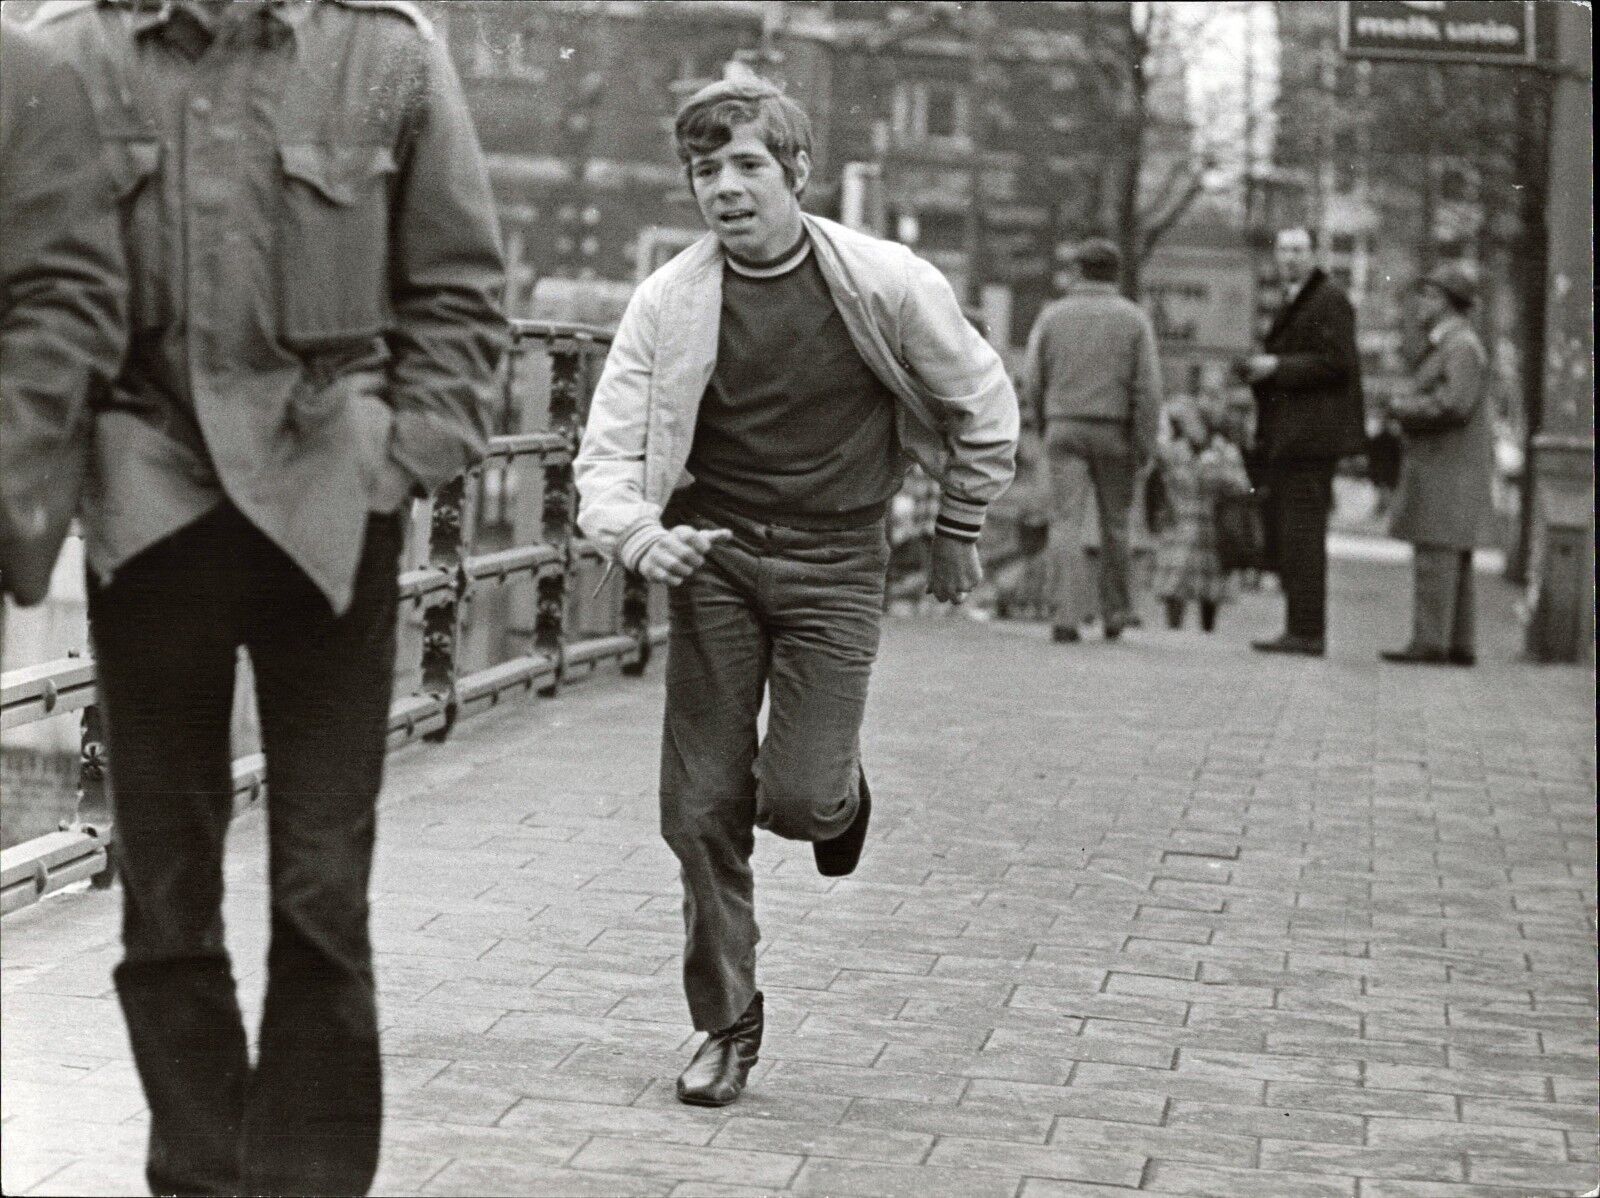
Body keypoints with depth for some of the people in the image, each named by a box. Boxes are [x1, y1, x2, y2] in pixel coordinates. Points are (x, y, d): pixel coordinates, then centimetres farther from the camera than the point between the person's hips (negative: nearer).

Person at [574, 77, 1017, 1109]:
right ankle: (727, 1028, 17)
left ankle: (841, 793, 28)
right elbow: (610, 452, -6)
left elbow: (985, 406, 7)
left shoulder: (888, 284, -8)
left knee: (798, 799, -12)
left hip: (835, 561, -1)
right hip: (714, 558, 2)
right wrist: (640, 537, -26)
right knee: (703, 811, 0)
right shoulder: (670, 302, -6)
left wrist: (959, 533, 13)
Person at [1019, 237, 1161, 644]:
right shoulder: (1133, 318, 1)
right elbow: (1148, 386, -6)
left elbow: (1032, 381, 2)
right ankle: (1115, 613, 24)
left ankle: (1068, 614, -18)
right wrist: (1144, 446, -3)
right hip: (1115, 431, 0)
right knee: (1115, 523, 14)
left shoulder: (1053, 315, 3)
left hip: (1064, 428, 0)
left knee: (1067, 523, -4)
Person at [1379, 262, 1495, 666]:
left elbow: (1454, 405, -24)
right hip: (1441, 469, 10)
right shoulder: (1446, 345, 20)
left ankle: (1430, 642, -12)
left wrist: (1402, 408, -13)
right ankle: (1459, 644, 10)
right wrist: (1406, 406, 10)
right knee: (1452, 559, 9)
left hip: (1448, 469, -10)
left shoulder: (1463, 347, -13)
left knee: (1435, 556, -11)